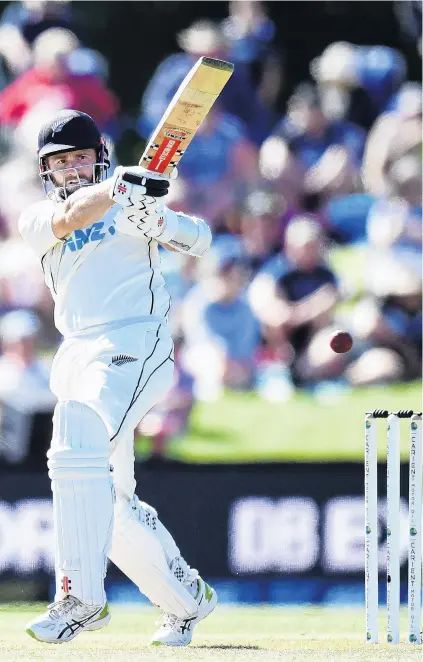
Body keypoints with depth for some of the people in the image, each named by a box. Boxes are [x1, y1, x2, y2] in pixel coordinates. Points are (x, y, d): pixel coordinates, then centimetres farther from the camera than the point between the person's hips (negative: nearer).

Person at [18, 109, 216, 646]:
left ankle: (80, 596, -30)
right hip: (78, 356, 6)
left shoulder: (128, 203, 9)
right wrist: (119, 187, -28)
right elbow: (71, 215, -9)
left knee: (78, 451, -27)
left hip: (134, 345, -6)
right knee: (110, 507, 10)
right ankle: (186, 598, 27)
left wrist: (155, 219, -19)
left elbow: (199, 241, 1)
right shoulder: (35, 220, 14)